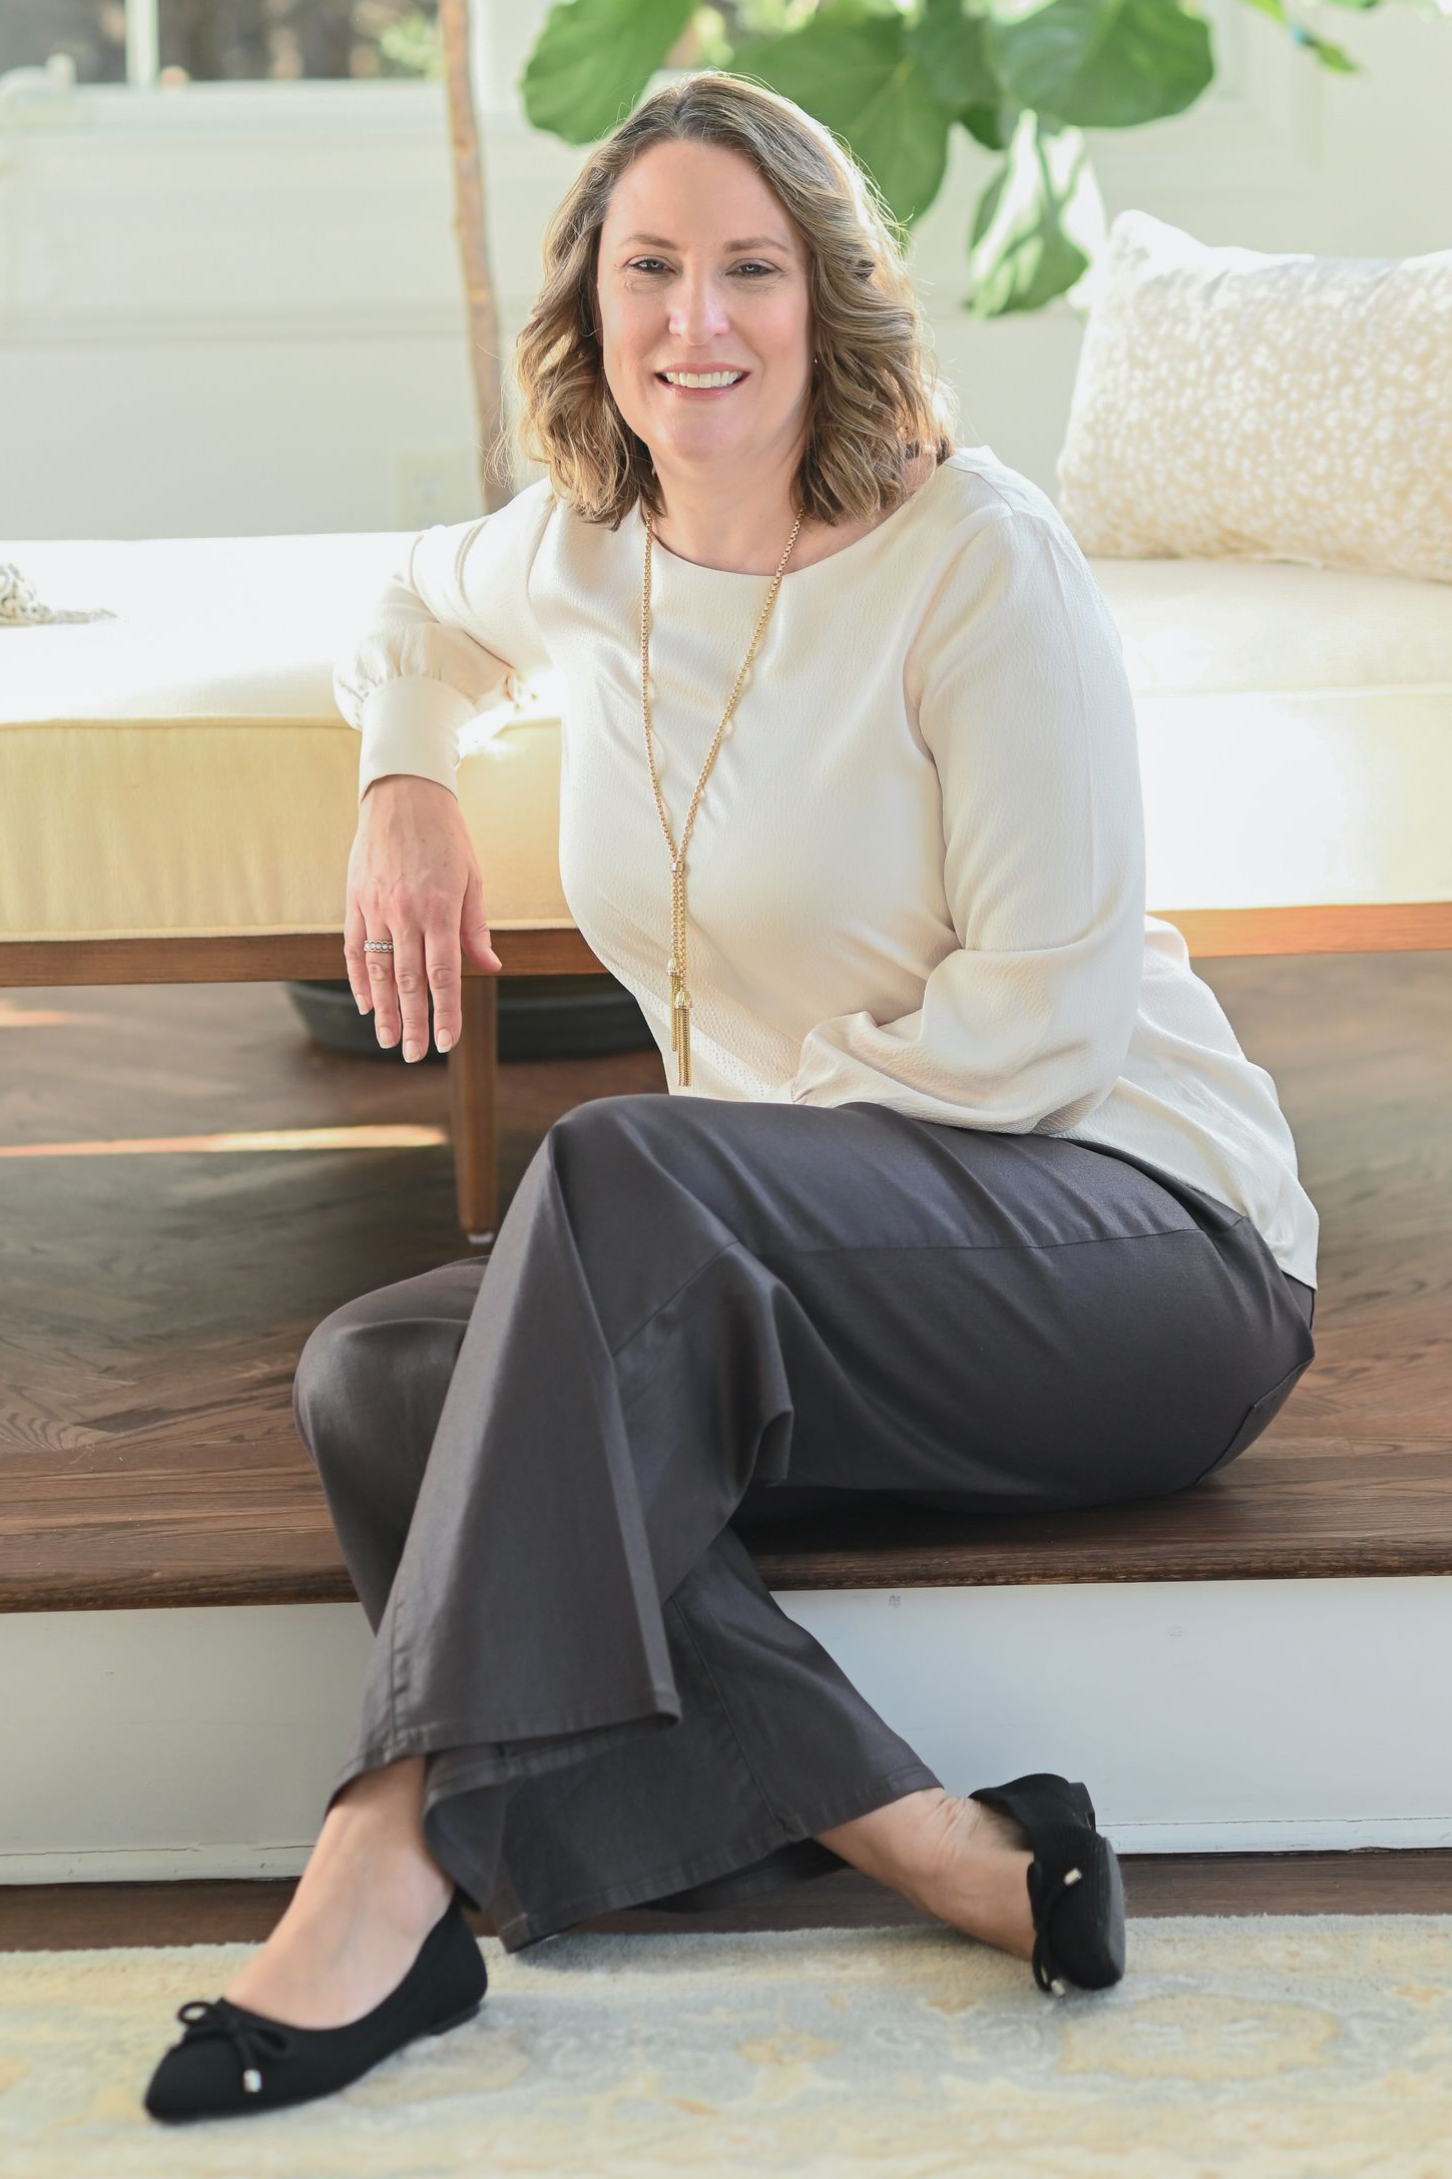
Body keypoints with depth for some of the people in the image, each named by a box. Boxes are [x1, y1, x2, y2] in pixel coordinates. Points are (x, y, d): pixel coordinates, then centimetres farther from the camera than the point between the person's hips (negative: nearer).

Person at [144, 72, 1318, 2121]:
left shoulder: (976, 554, -11)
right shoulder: (584, 552, 8)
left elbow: (1049, 1017, -15)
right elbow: (421, 609, 34)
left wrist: (677, 1172, -15)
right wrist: (404, 781, 13)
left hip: (1149, 1246, -6)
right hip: (766, 1294, 7)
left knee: (628, 1171, -34)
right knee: (370, 1375, -20)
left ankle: (399, 1861, -33)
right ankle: (932, 1850, -30)